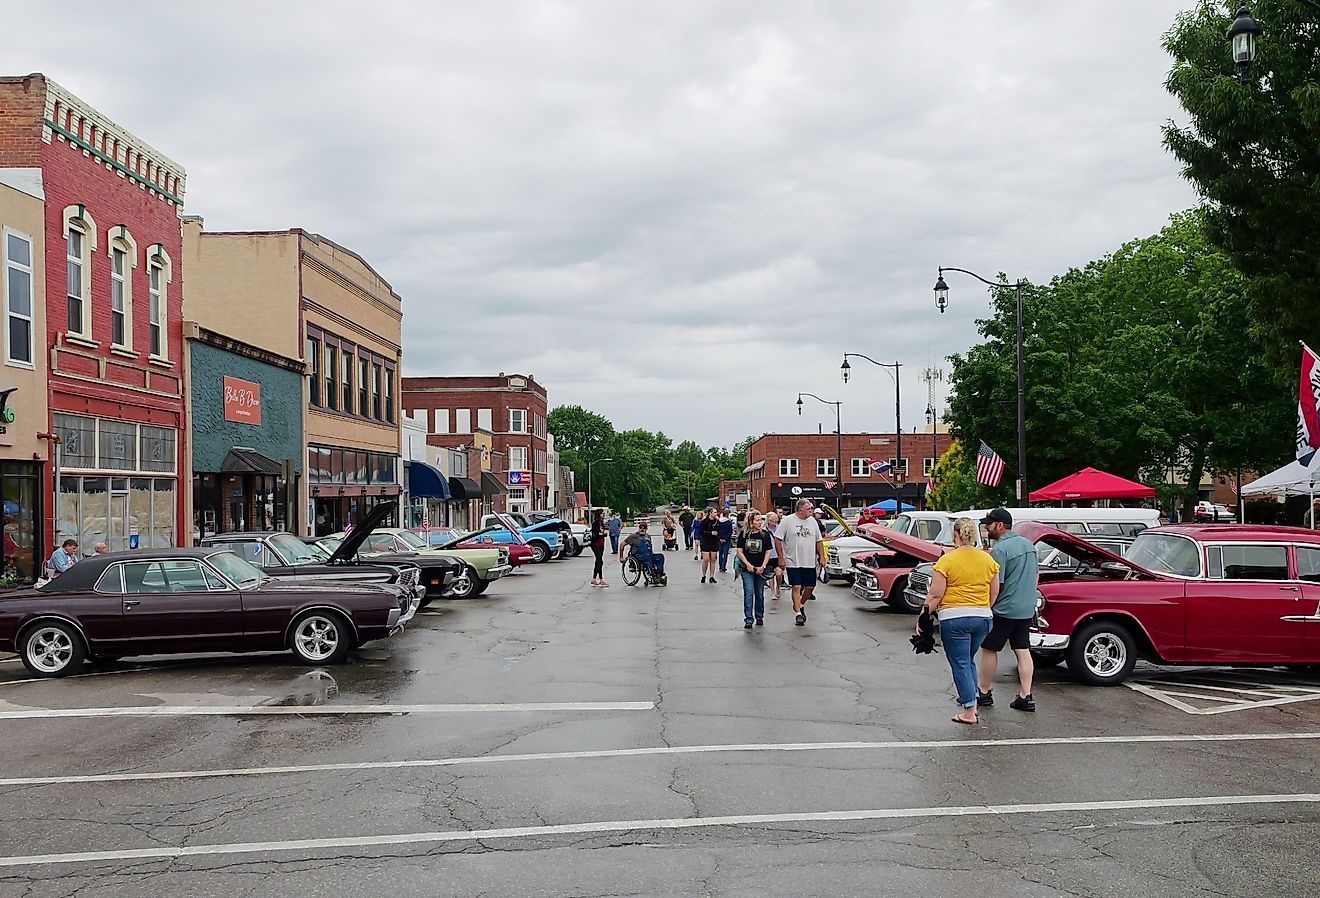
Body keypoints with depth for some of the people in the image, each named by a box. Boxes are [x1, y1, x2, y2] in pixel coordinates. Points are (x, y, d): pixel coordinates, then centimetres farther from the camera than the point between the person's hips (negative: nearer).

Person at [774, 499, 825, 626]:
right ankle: (798, 613, 0)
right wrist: (781, 558, -10)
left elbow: (819, 541, 15)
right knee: (796, 587, -6)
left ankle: (800, 605, 29)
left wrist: (821, 557, 8)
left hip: (810, 562, 4)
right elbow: (777, 539, -6)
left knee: (810, 587, 6)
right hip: (793, 562, -4)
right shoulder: (787, 521, -6)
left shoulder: (812, 521, 9)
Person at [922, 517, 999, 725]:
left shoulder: (947, 560, -11)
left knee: (960, 664, 2)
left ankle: (969, 712, 1)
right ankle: (971, 699, 29)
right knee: (969, 660, 24)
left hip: (954, 617, -5)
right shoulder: (988, 559, 4)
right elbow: (994, 593, 10)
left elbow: (935, 595, -11)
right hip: (982, 618, 5)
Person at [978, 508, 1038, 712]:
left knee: (989, 649, 5)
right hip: (1027, 609, 8)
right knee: (1023, 650, 8)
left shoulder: (999, 549, -18)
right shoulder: (1028, 545, 9)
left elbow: (996, 585, -20)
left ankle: (984, 693, 14)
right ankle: (1025, 697, 5)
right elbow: (1032, 577, 18)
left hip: (1003, 610, -8)